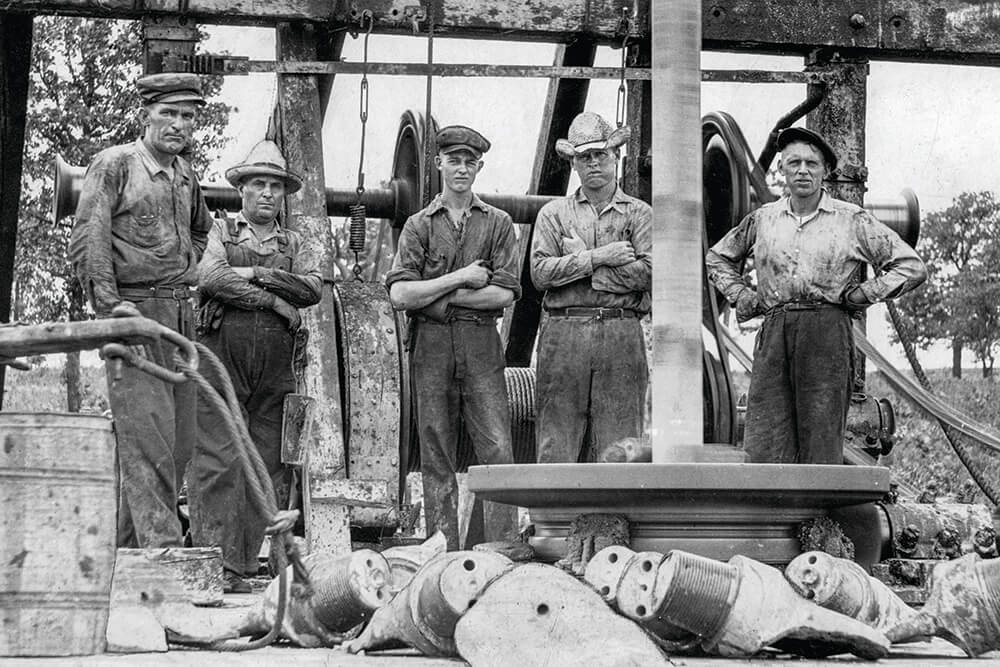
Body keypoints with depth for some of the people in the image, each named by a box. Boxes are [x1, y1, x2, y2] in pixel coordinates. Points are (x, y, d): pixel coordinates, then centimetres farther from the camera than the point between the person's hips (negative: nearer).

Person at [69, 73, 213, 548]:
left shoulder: (185, 174, 17)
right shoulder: (113, 165, -3)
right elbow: (86, 242, -9)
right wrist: (109, 303, -17)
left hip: (180, 313, 7)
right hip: (134, 312, -7)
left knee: (179, 440, 5)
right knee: (147, 433, -14)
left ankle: (123, 545, 13)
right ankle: (160, 544, -18)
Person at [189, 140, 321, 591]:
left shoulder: (294, 245, 20)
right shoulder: (221, 232, 14)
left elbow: (313, 289, 1)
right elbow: (210, 277, -7)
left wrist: (256, 274, -7)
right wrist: (275, 301, -6)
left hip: (275, 370, 3)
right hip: (221, 358, -3)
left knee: (267, 469, 0)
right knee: (218, 463, -11)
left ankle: (244, 567, 5)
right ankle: (215, 566, -11)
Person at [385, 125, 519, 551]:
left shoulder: (497, 224, 10)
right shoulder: (419, 225, 10)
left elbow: (504, 294, -2)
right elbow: (399, 294, -2)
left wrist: (439, 296, -6)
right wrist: (460, 279, -7)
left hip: (481, 344, 0)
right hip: (431, 345, 0)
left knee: (497, 449, -8)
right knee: (436, 456, 2)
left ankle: (497, 548, -5)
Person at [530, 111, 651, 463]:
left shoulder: (639, 213, 10)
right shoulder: (553, 213, 13)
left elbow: (647, 273, -5)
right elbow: (540, 272, -1)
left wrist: (578, 262, -3)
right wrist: (598, 258, -9)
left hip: (621, 332, -1)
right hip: (564, 333, 1)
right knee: (556, 446, -1)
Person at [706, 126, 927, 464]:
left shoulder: (852, 220, 7)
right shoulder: (763, 218, 15)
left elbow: (911, 266, 7)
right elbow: (717, 257, 31)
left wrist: (859, 295, 1)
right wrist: (741, 296, 16)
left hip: (826, 334, -2)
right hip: (773, 333, 3)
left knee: (821, 447, -4)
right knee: (765, 447, -5)